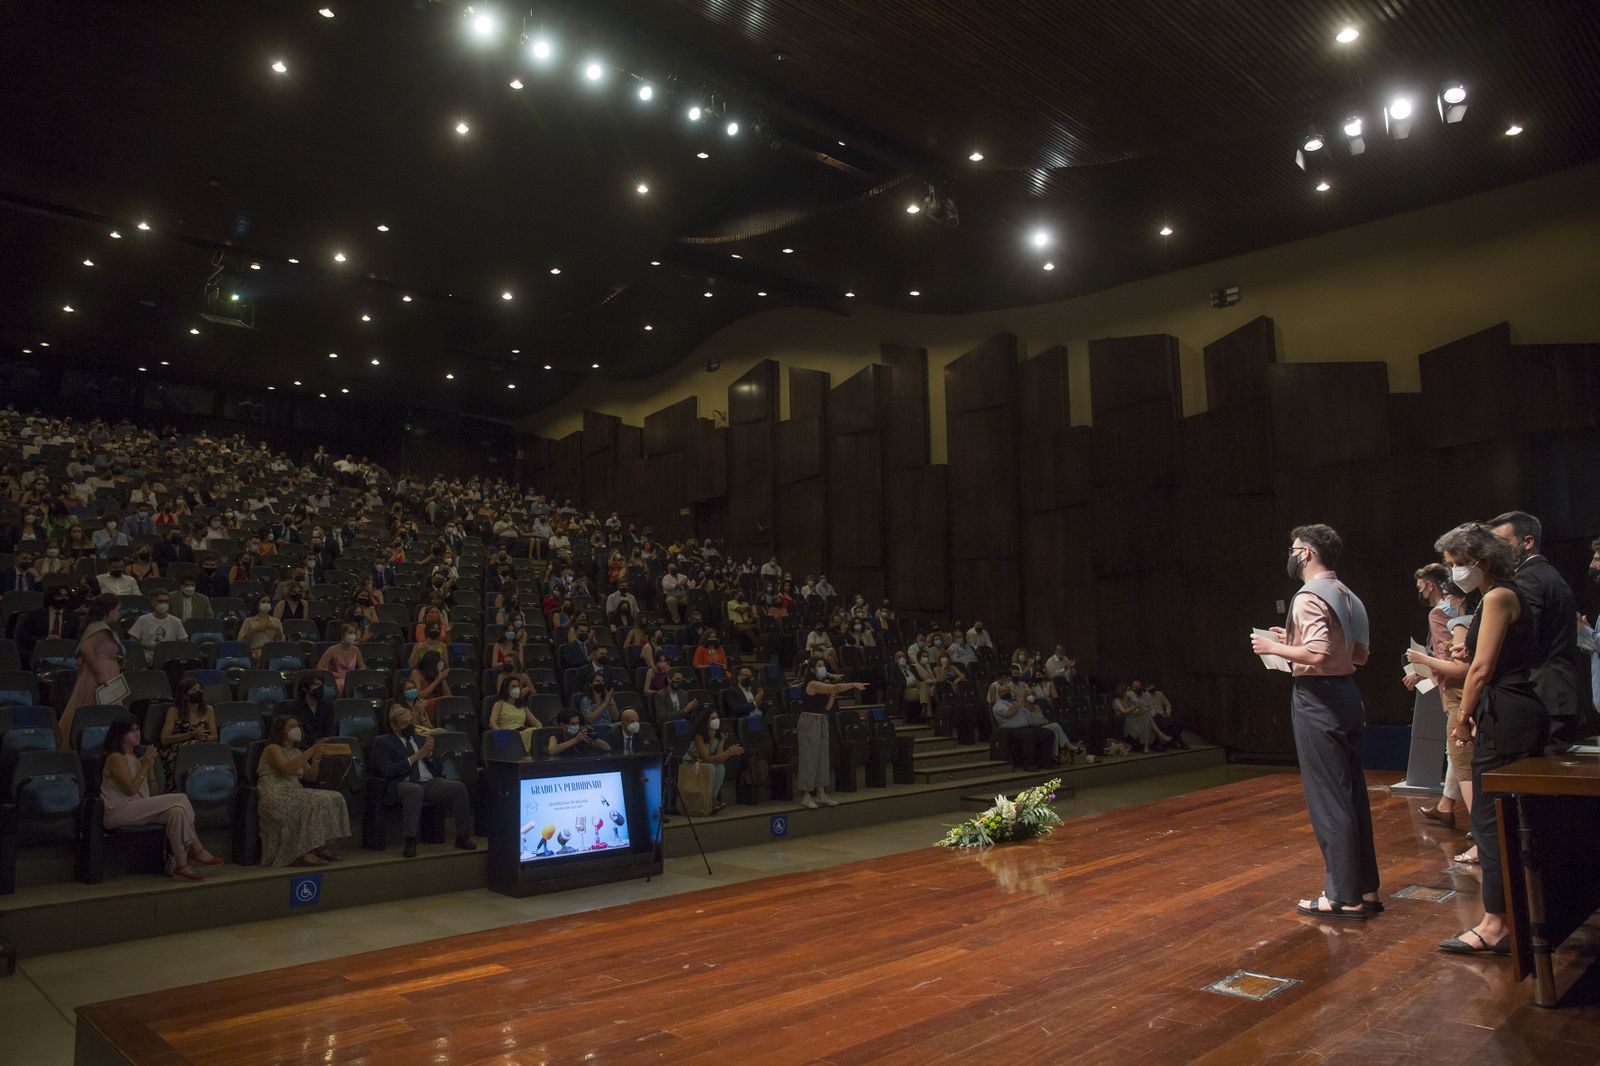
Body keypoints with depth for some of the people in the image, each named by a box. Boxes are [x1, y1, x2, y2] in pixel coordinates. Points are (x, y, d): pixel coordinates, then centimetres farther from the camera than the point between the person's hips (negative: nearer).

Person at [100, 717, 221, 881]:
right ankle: (197, 850, -17)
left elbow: (152, 792, 16)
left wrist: (149, 766, 3)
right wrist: (144, 766, -12)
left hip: (137, 809, 8)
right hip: (118, 812, -8)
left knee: (176, 811, -21)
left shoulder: (135, 758, 19)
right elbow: (131, 789, -17)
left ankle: (179, 864, -24)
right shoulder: (115, 758, -7)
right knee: (180, 799, -22)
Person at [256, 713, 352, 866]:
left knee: (333, 799, -16)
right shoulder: (273, 749, -2)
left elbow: (311, 776, 15)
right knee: (313, 803, -32)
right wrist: (312, 750, -23)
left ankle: (323, 846, -19)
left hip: (294, 795, 7)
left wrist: (317, 757, -2)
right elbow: (287, 769, -22)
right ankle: (303, 853, -28)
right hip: (275, 797, -7)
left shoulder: (296, 751, 22)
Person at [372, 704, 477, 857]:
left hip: (431, 783, 5)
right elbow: (386, 771, -6)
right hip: (404, 784, -5)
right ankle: (411, 841, -34)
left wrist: (429, 754, 1)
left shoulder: (420, 739, 25)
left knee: (459, 787, -22)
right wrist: (416, 756, -7)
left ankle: (462, 837, -15)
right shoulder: (383, 742, 10)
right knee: (415, 790, -40)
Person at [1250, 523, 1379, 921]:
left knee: (1327, 798, -3)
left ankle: (1344, 897, 4)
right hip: (1346, 694, 10)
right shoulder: (1347, 596, 13)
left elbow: (1318, 654, -27)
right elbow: (1359, 654, 18)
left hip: (1317, 699, -10)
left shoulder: (1309, 597, -16)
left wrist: (1275, 647, -12)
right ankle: (1365, 889, 23)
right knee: (1352, 794, 15)